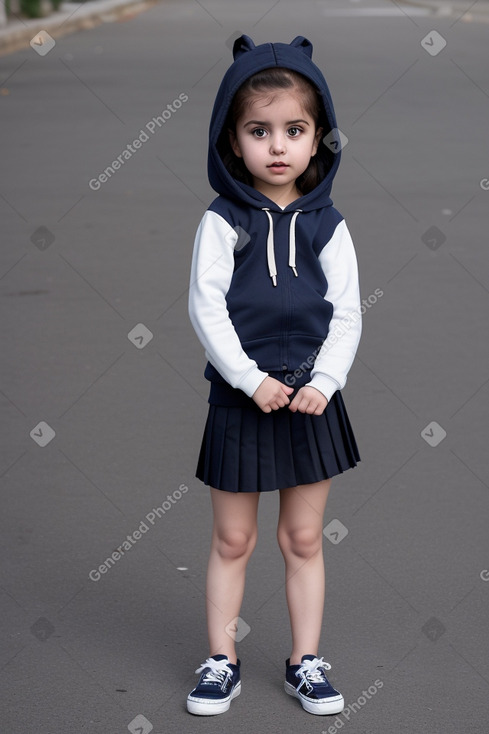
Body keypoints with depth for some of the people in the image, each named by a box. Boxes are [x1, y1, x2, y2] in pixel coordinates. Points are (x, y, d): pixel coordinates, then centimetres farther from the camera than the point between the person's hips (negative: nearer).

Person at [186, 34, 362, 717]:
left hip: (312, 397, 1)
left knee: (304, 539, 11)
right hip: (240, 396, -1)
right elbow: (206, 307, -11)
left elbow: (347, 314, -1)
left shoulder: (327, 225, 0)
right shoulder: (223, 221, -5)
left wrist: (323, 383, -14)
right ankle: (221, 661, 21)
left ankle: (306, 662, 23)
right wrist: (251, 379, -18)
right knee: (232, 539, 9)